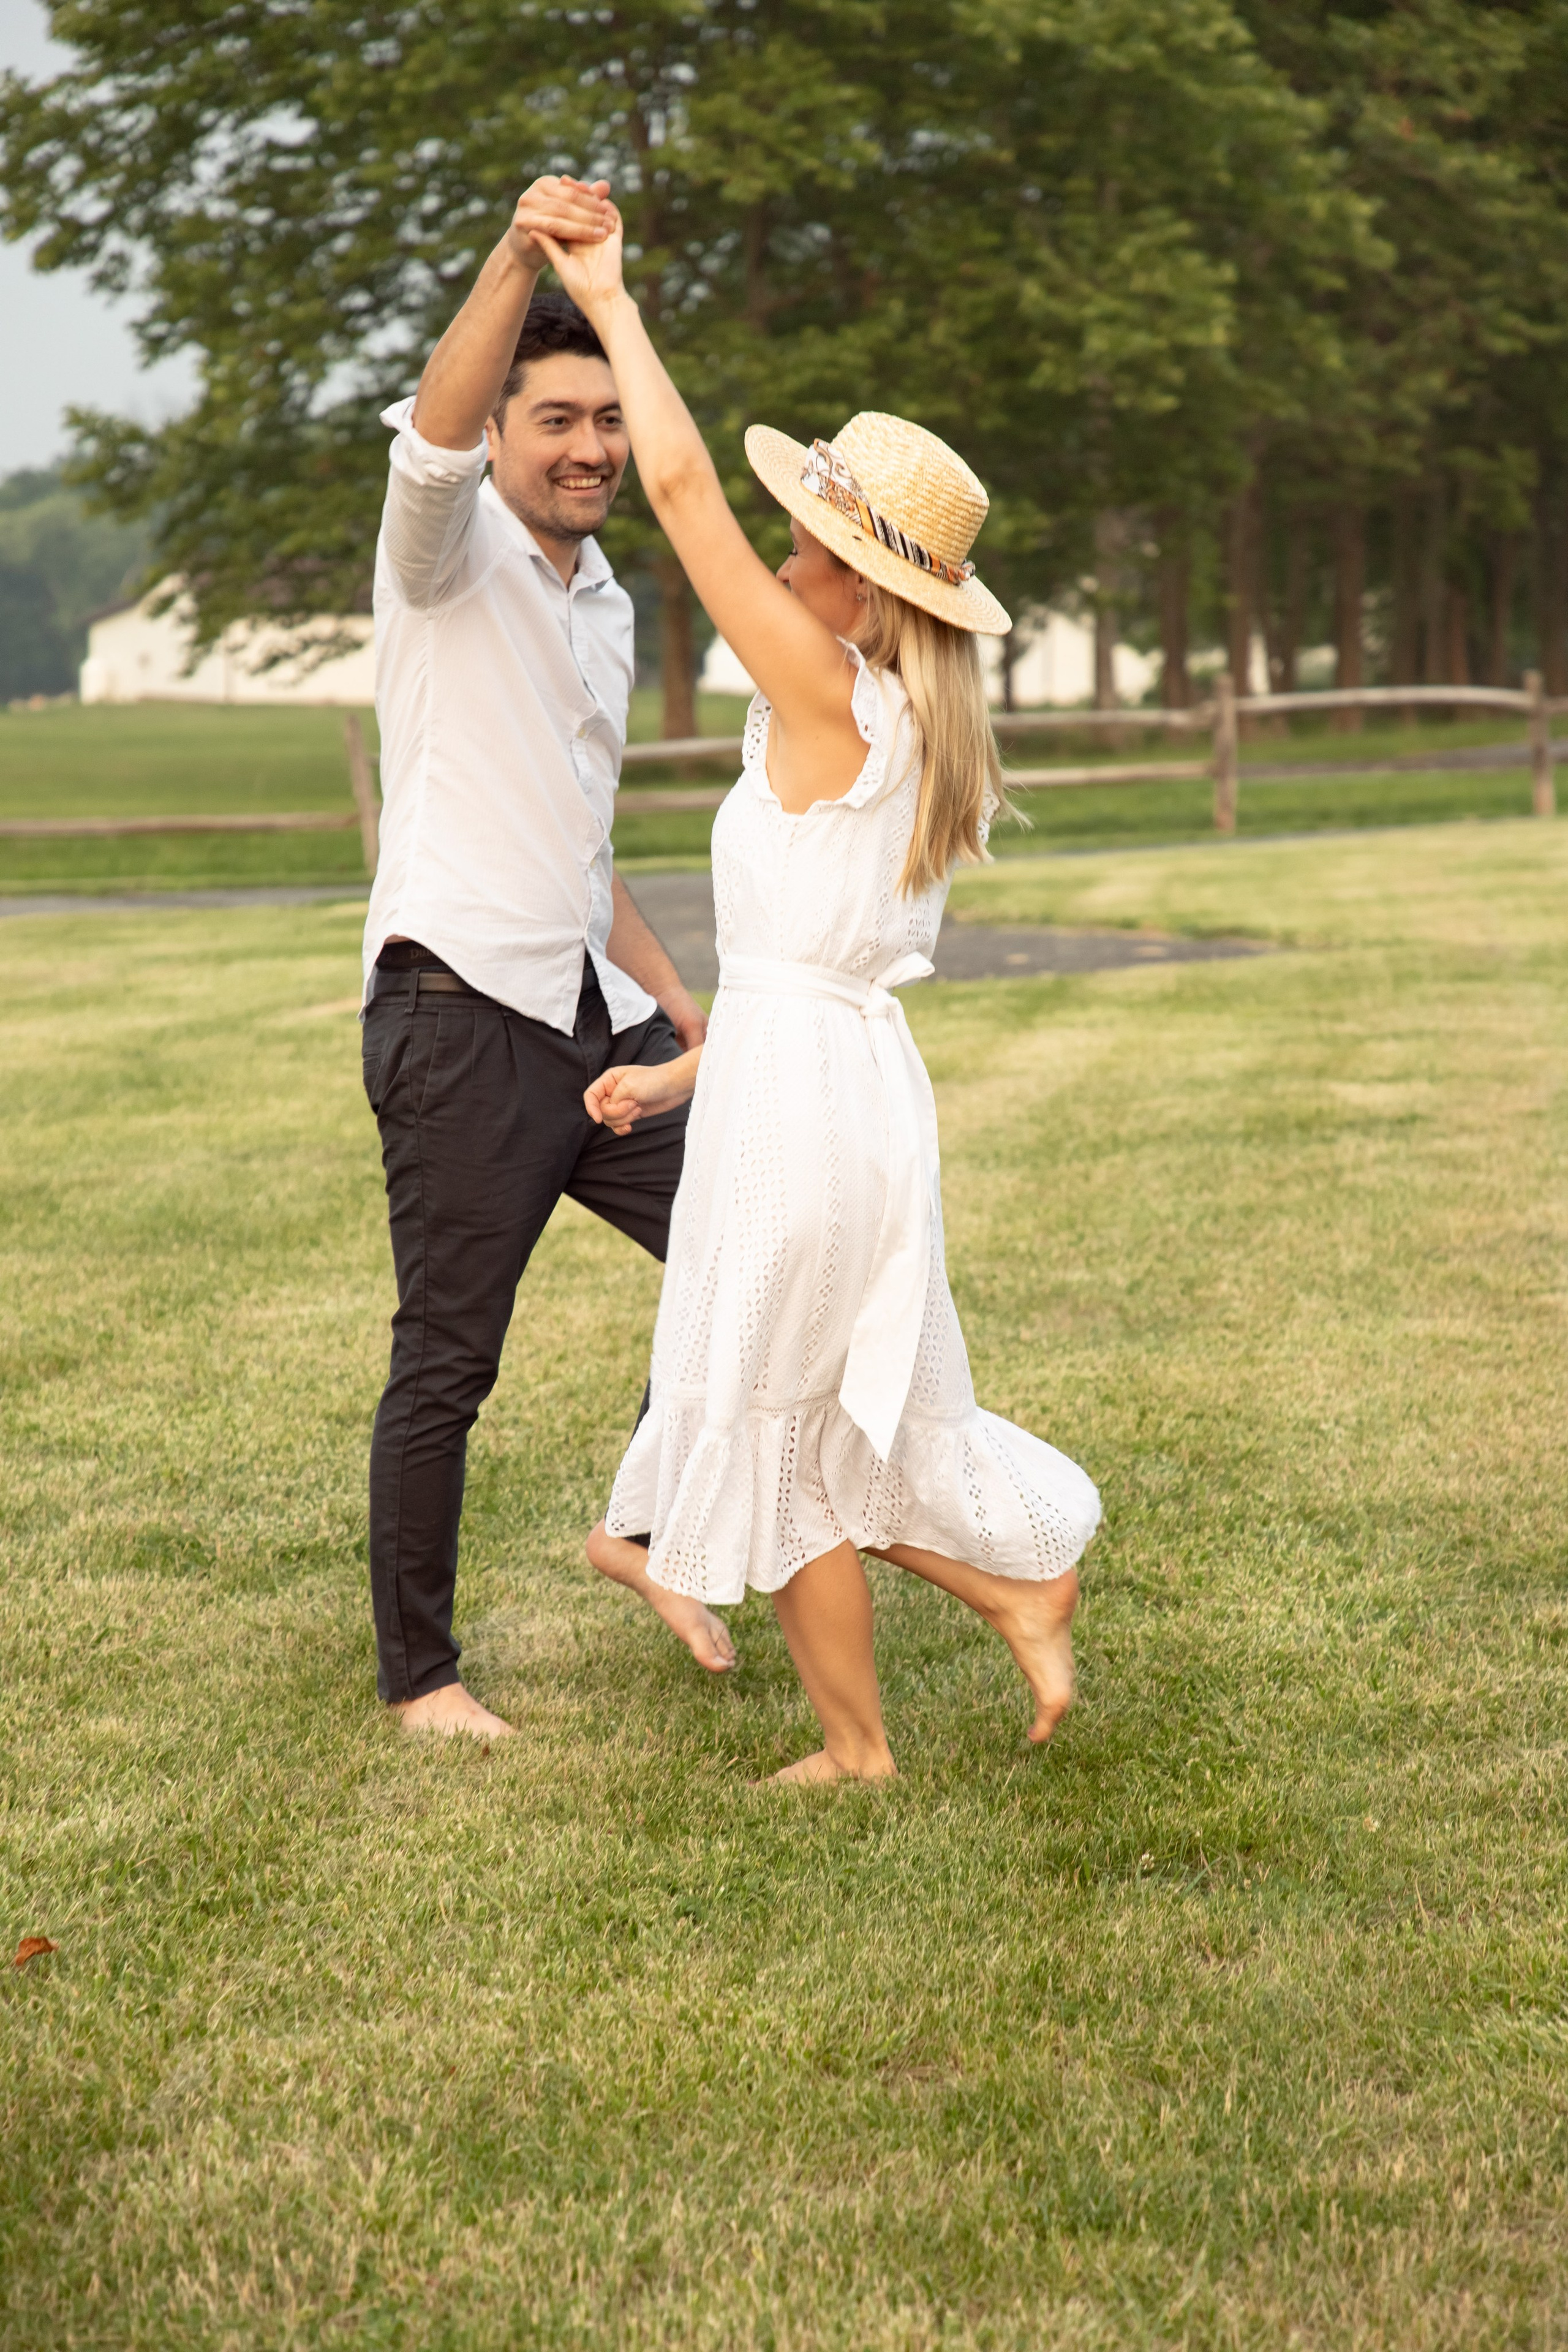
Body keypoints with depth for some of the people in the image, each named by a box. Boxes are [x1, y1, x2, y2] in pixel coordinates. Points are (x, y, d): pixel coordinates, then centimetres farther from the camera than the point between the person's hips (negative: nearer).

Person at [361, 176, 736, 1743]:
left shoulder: (605, 606, 20)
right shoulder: (451, 549, -3)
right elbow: (434, 431, -28)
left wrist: (681, 1008, 22)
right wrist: (519, 258, -42)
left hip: (594, 1017, 8)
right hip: (462, 1018, -7)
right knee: (447, 1367, -1)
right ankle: (416, 1674, 12)